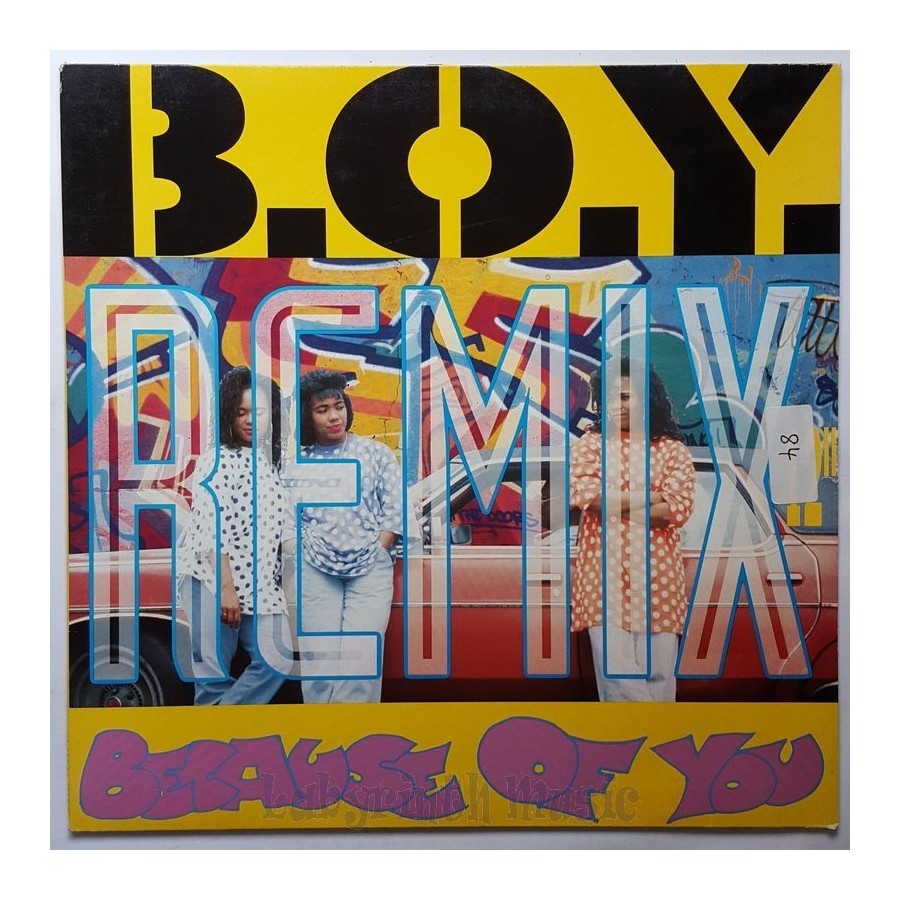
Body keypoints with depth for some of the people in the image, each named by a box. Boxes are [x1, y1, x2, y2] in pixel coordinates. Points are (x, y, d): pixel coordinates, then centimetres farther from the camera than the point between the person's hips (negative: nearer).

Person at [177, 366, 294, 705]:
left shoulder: (268, 463, 15)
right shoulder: (218, 460, -6)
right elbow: (210, 528, -14)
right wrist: (226, 586, -17)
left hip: (260, 587, 7)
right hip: (213, 583, -7)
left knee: (278, 661, -5)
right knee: (215, 676, -3)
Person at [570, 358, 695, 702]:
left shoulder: (672, 449, 6)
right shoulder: (589, 443, 8)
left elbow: (679, 509, -7)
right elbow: (584, 494, -8)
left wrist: (613, 502, -9)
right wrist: (651, 498, -7)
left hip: (657, 574, 0)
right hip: (604, 574, 0)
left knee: (657, 673, 3)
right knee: (615, 671, -5)